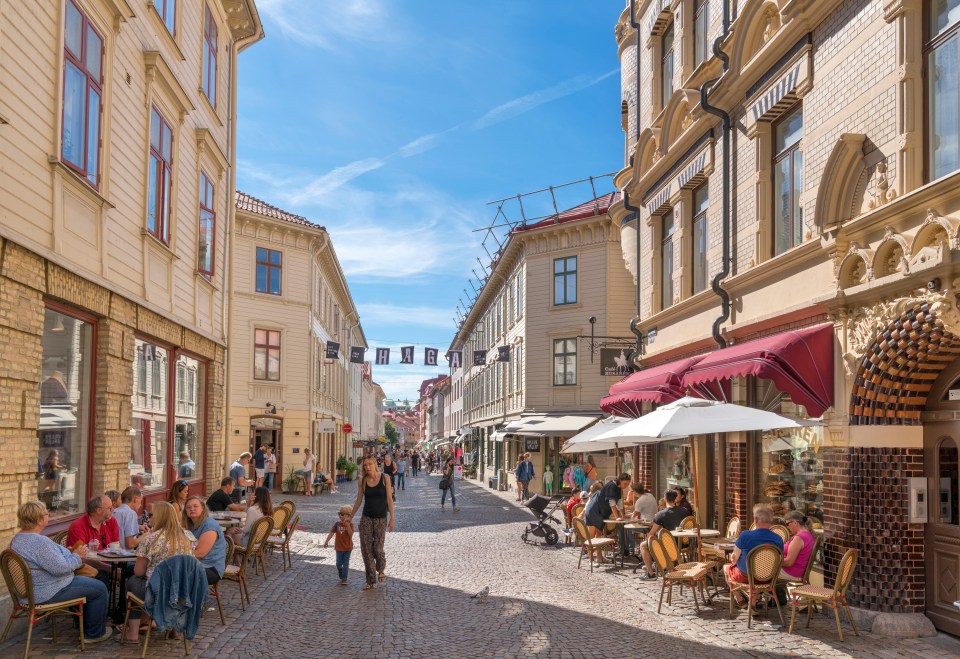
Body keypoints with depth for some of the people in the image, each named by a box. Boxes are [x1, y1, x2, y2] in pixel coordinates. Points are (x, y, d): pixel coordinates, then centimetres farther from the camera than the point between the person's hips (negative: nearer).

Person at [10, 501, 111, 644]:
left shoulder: (17, 539, 7)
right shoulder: (39, 541, -28)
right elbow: (60, 568, -30)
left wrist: (70, 553, 7)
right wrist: (77, 556, -14)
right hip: (47, 594, -11)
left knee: (88, 582, 27)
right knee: (100, 589, 1)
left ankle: (83, 625, 36)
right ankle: (94, 633, 14)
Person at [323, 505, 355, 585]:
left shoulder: (350, 525, -10)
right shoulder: (337, 524, -1)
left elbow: (351, 534, -24)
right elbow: (332, 532, 2)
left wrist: (347, 525, -32)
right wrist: (326, 541, -2)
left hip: (348, 548, -3)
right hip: (339, 547, 3)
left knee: (345, 564, -2)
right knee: (339, 563, 8)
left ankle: (344, 579, 4)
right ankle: (341, 576, 30)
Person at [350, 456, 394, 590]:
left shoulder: (385, 478, -6)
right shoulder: (362, 481, 0)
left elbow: (389, 499, -5)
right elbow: (358, 501, 9)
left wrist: (392, 517, -8)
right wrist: (350, 517, 11)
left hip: (381, 518, -2)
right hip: (366, 517, 2)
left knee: (377, 548, -4)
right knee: (366, 548, 0)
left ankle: (381, 570, 29)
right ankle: (370, 580, 12)